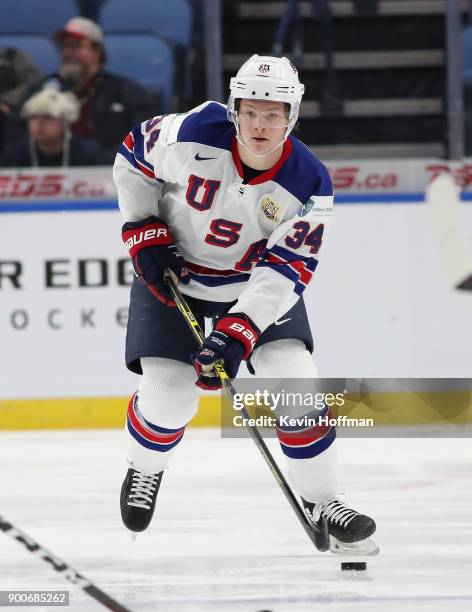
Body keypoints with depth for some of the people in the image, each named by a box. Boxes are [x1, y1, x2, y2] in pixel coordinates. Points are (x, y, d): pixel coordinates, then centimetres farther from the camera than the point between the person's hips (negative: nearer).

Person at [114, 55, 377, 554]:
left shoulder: (309, 185, -23)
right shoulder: (192, 136, -26)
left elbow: (285, 271, -24)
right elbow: (133, 157, -6)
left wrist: (237, 334, -34)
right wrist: (145, 234, -11)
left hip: (256, 282, 1)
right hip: (171, 273, -1)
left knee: (293, 380, -12)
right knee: (168, 395, -10)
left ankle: (321, 499, 6)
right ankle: (143, 471, 24)